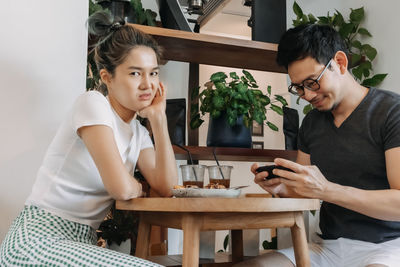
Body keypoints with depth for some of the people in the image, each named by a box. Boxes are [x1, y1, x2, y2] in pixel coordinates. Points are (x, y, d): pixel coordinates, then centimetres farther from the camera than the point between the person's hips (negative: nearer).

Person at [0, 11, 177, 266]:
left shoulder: (139, 133, 10)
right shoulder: (93, 103, -12)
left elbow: (167, 188, -3)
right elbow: (120, 187, -23)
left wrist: (159, 118, -2)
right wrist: (137, 187, 0)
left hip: (81, 243, 7)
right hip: (37, 240, -7)